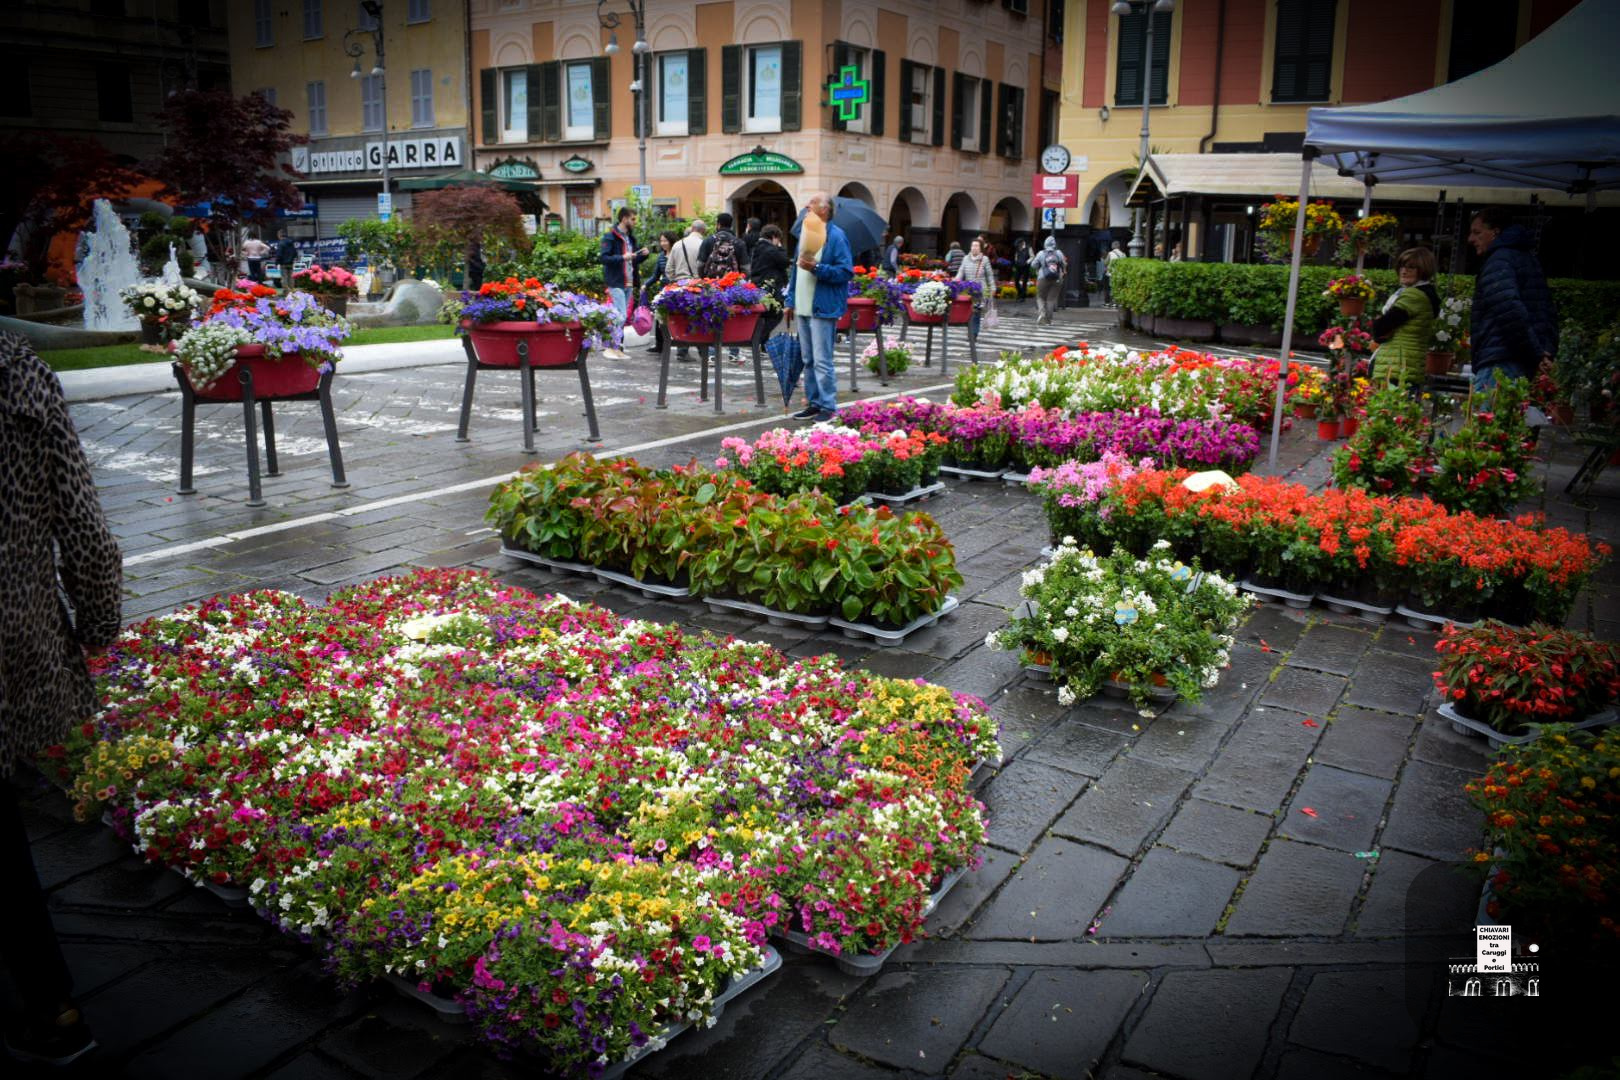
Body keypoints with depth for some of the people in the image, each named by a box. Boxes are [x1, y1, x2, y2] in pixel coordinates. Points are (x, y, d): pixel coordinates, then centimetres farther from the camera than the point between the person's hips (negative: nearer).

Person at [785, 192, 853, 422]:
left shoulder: (836, 236, -9)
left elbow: (846, 272, -16)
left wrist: (817, 268, -23)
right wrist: (791, 300, 20)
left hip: (823, 308, -9)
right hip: (803, 308, 9)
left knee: (822, 361, -8)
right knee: (808, 360, 13)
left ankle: (829, 407, -1)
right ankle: (814, 403, 22)